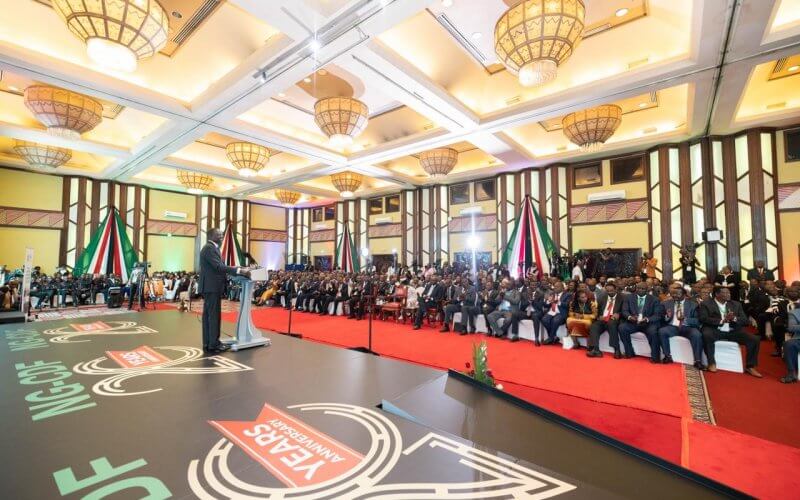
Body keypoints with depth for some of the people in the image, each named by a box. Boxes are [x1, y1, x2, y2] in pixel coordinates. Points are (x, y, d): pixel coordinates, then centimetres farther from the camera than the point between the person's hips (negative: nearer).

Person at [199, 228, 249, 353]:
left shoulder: (212, 248, 19)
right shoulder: (209, 248, -14)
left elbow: (218, 266, 16)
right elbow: (219, 266, -24)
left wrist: (237, 270, 7)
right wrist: (239, 270, -27)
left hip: (211, 287, 11)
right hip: (212, 287, -11)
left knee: (208, 316, 12)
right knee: (214, 316, -5)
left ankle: (208, 344, 19)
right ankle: (213, 344, 1)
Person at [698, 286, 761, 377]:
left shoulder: (736, 304, 17)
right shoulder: (706, 304, 2)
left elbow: (745, 320, 10)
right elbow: (703, 319, -10)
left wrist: (734, 318, -12)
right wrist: (722, 320, -21)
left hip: (733, 332, 5)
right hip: (715, 331, -5)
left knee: (754, 339, -15)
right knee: (707, 335, -36)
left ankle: (750, 367, 1)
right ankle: (712, 363, -22)